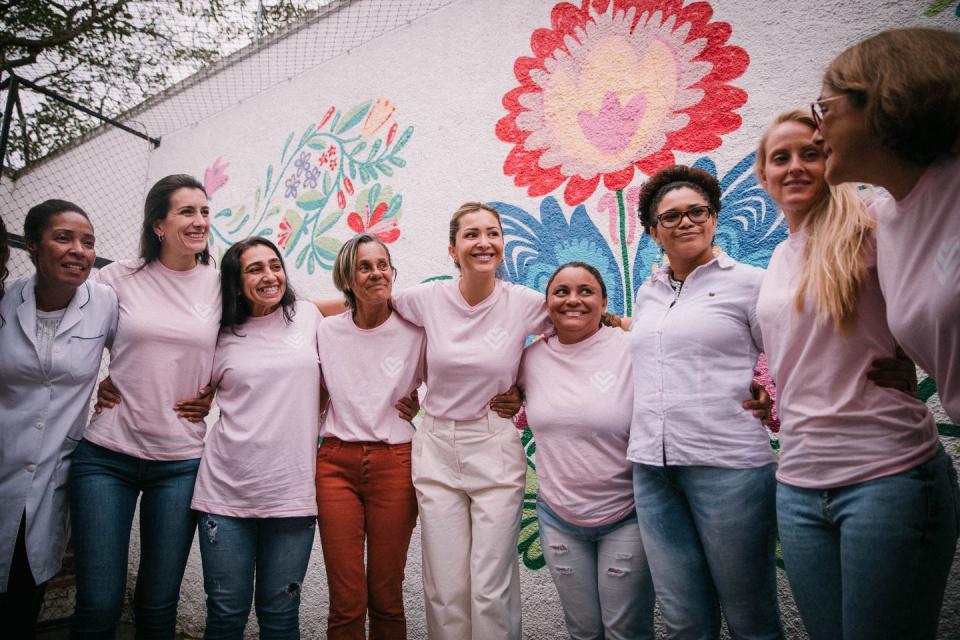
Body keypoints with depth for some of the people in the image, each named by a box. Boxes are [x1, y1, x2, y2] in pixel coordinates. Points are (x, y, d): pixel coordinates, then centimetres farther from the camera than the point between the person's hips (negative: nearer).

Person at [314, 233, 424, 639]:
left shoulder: (414, 330, -3)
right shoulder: (326, 331, 3)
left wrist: (418, 404, -3)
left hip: (394, 465, -1)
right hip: (337, 464, 1)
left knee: (386, 599, 8)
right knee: (346, 603, 3)